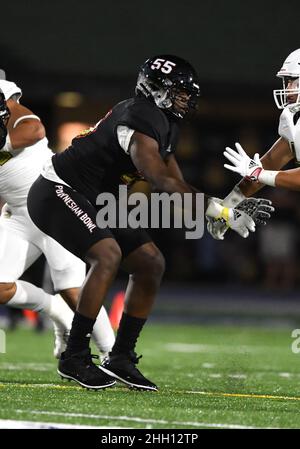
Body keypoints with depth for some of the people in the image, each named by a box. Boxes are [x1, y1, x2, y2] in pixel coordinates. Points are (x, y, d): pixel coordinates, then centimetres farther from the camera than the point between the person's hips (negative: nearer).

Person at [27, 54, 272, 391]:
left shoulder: (164, 124, 10)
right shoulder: (141, 118, -23)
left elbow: (176, 185, 12)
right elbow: (161, 182, -33)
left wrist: (226, 209, -2)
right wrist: (220, 211, -32)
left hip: (92, 202, 10)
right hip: (59, 191, -10)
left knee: (151, 264, 3)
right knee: (108, 255, -30)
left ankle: (121, 357, 7)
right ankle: (75, 357, -22)